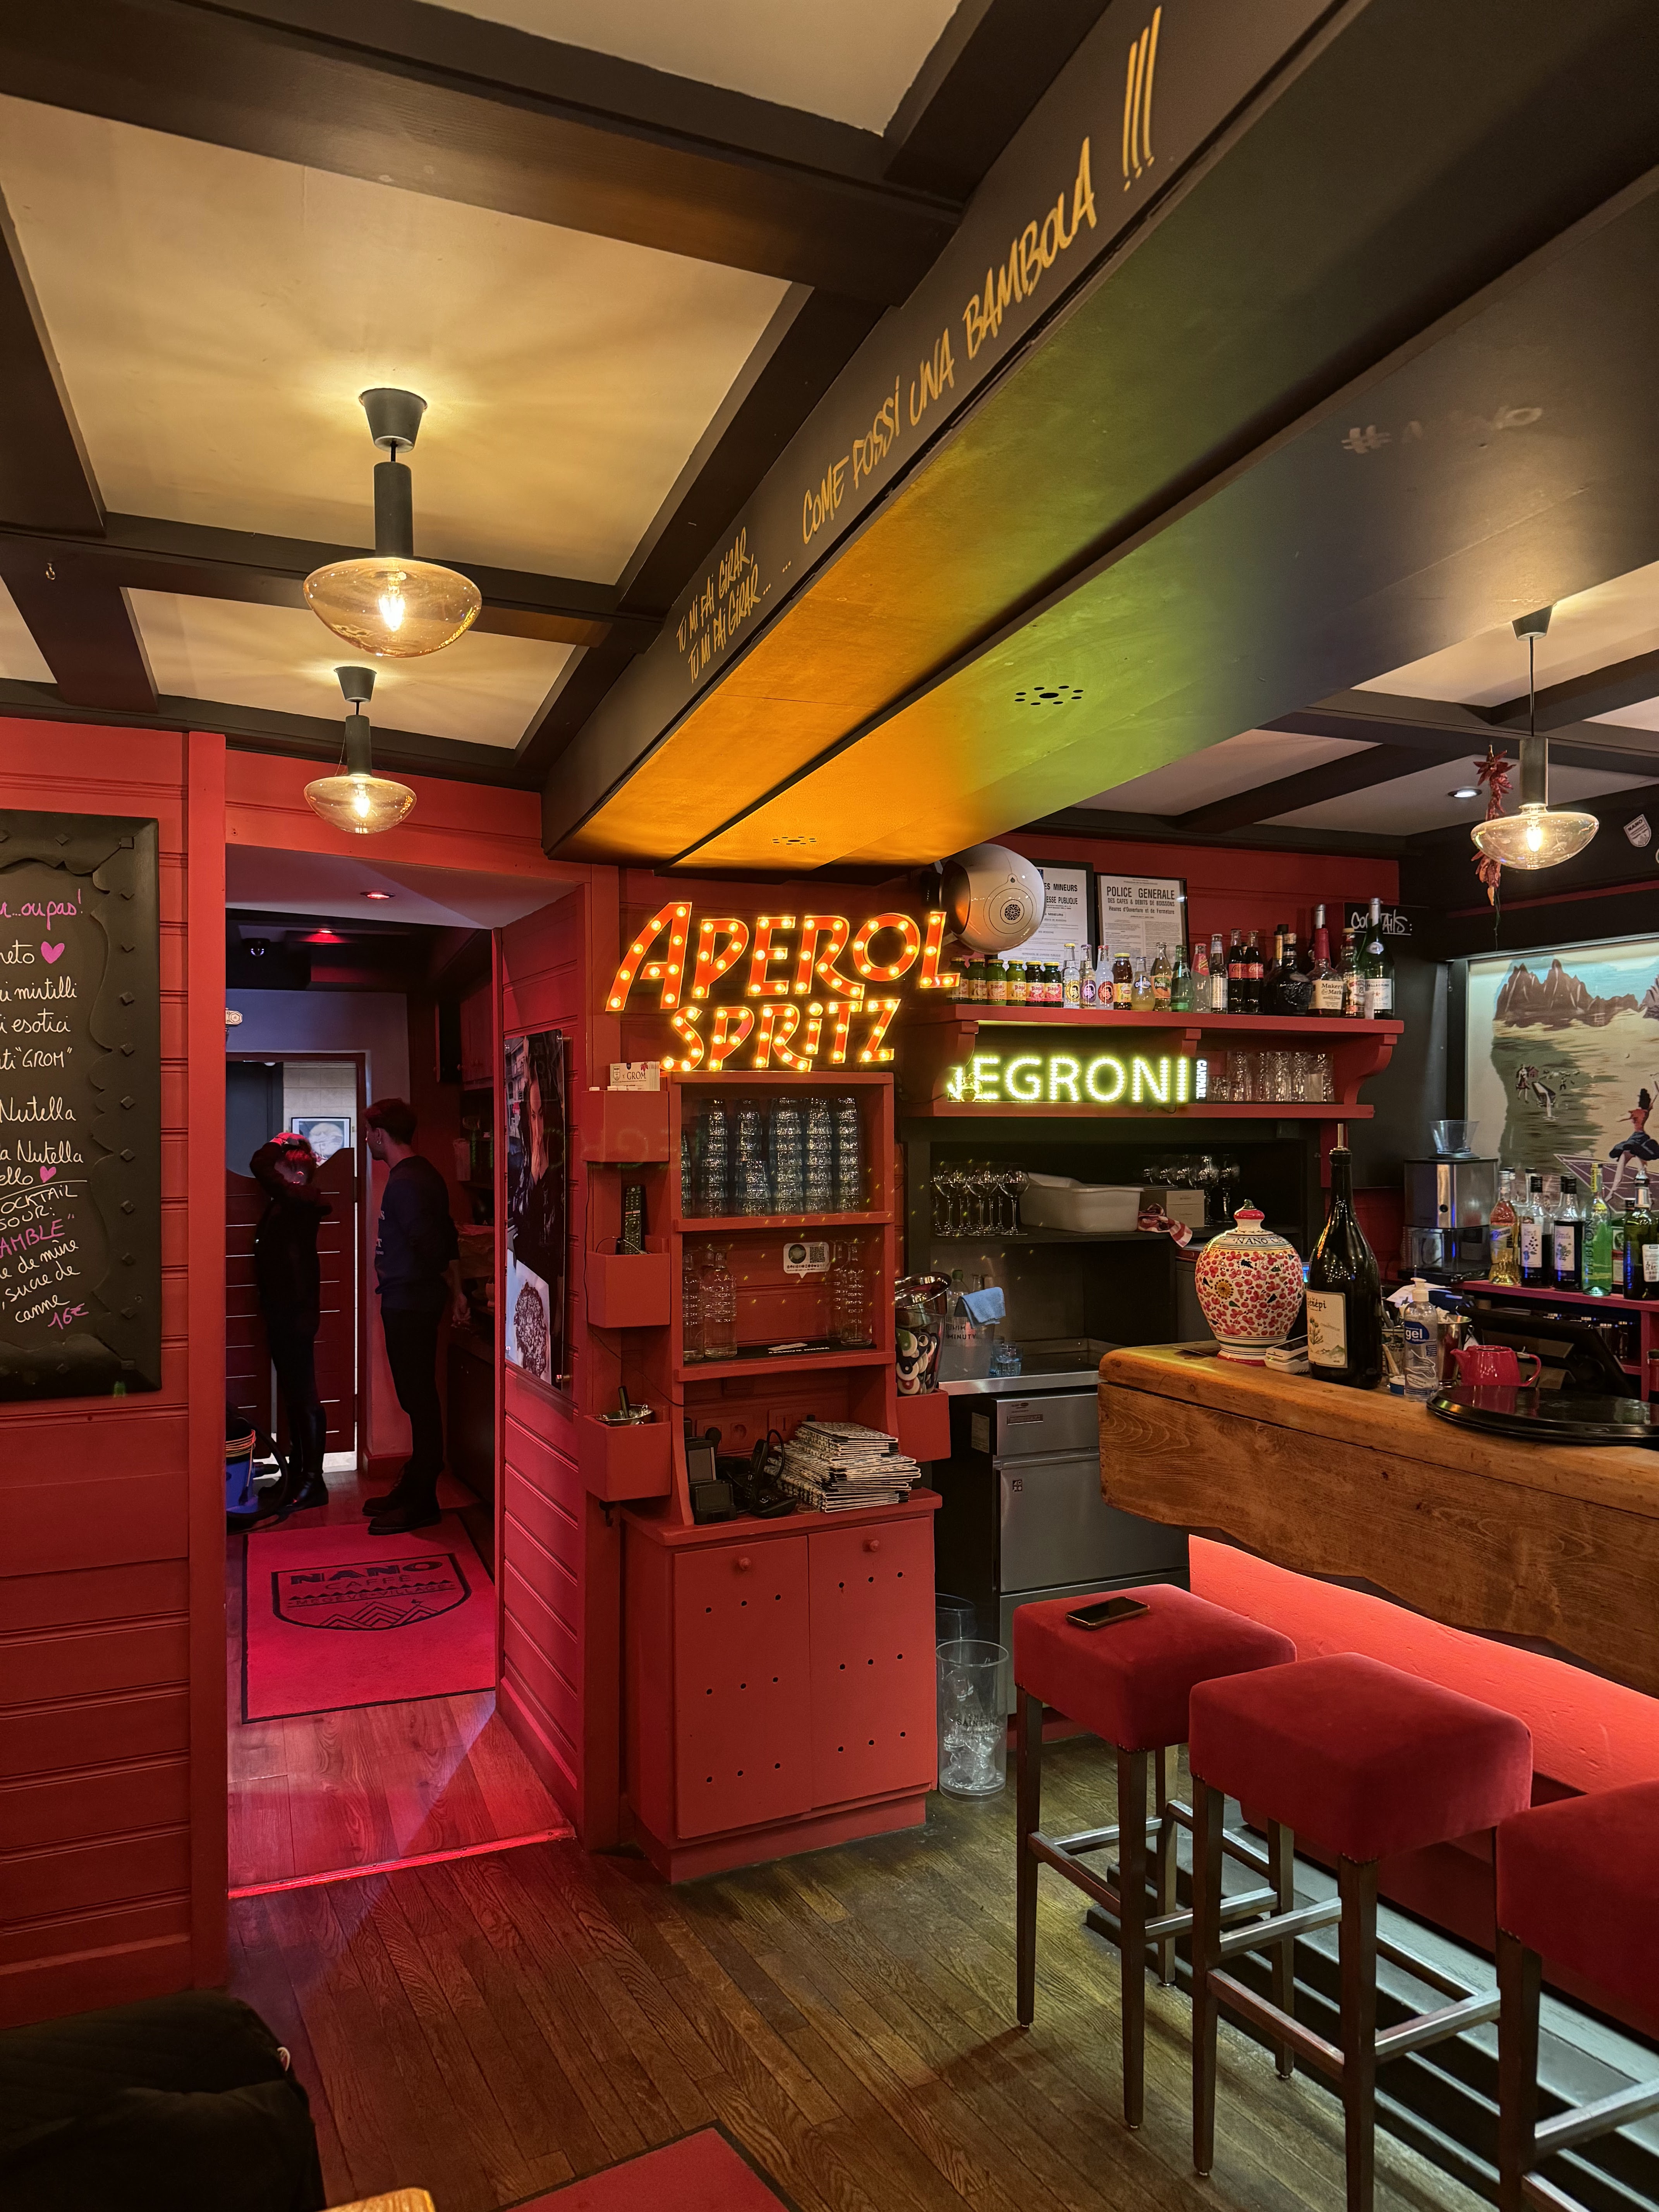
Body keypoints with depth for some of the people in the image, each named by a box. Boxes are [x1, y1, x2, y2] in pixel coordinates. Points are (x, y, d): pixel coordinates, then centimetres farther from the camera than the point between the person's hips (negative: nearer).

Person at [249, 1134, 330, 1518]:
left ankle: (313, 1482, 0)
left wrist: (278, 1144, -5)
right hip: (281, 1312, 10)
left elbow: (260, 1168, -21)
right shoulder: (282, 1203, 14)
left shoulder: (302, 1199, -14)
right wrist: (282, 1146, 16)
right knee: (293, 1395, 16)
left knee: (303, 1395, -5)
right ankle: (297, 1474, 25)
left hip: (296, 1312, -10)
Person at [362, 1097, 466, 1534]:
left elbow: (431, 1246, -23)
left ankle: (421, 1503, 4)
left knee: (418, 1400, -3)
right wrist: (455, 1292, 14)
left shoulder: (404, 1183, -18)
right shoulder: (424, 1175, 14)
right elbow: (447, 1240, 15)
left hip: (408, 1305, -10)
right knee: (417, 1397, 16)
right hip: (412, 1303, 10)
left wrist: (453, 1291, -7)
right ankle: (413, 1488, 27)